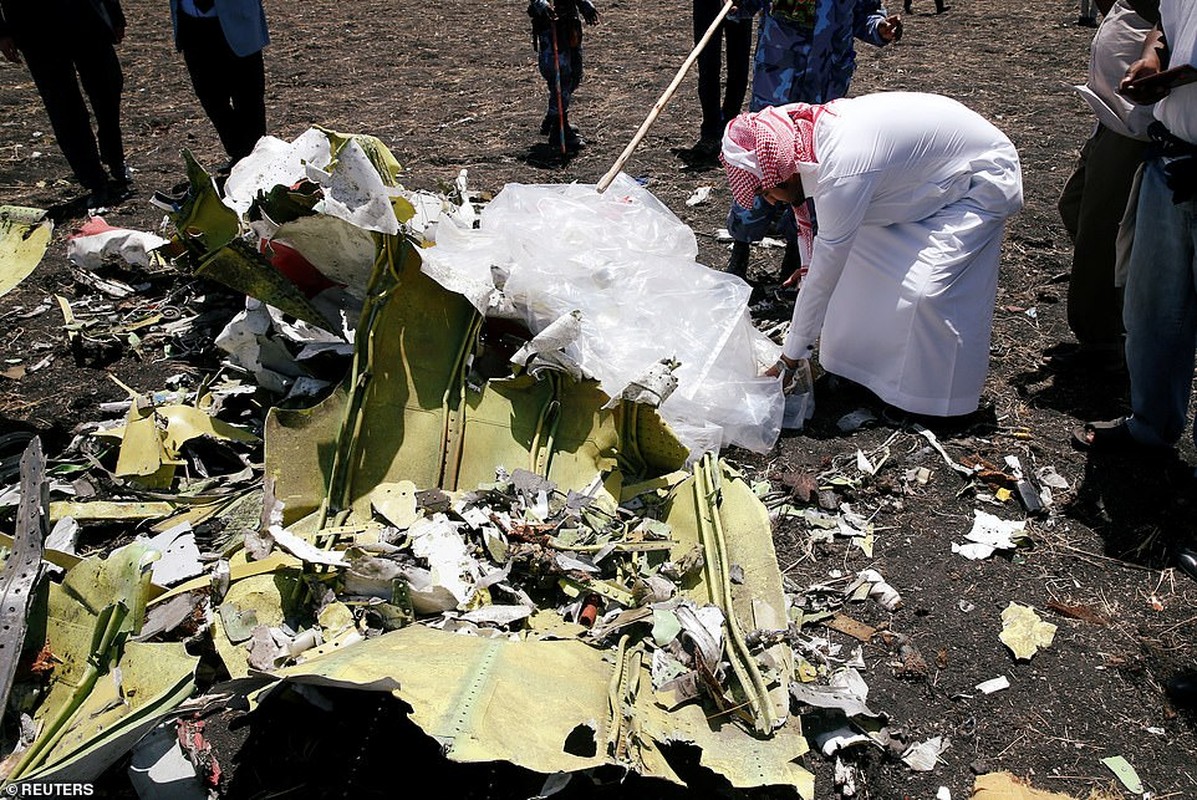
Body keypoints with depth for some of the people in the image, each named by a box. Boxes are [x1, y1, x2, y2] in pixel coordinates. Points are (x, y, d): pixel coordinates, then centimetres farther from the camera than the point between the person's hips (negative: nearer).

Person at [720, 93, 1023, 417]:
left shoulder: (842, 175, -36)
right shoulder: (819, 128, -11)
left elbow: (823, 276, -27)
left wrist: (789, 359, -18)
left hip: (983, 183, -9)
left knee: (925, 288, -18)